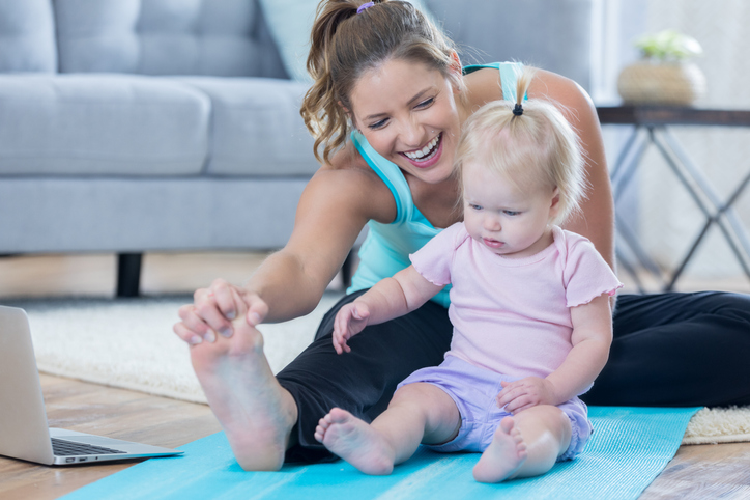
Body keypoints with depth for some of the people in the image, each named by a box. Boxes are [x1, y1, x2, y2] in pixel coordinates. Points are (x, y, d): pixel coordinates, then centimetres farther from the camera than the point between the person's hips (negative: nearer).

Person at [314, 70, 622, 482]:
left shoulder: (575, 260, -1)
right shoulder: (458, 244, 9)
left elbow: (593, 341, -2)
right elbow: (405, 288, 20)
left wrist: (551, 389, -18)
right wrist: (366, 308, -3)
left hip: (538, 396, -3)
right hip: (460, 383, 3)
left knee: (545, 426, -37)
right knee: (413, 400, -27)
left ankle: (516, 456, -69)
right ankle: (379, 444, -57)